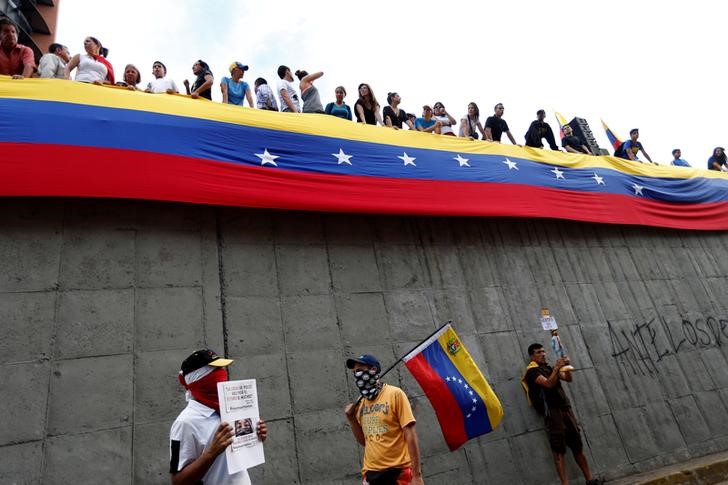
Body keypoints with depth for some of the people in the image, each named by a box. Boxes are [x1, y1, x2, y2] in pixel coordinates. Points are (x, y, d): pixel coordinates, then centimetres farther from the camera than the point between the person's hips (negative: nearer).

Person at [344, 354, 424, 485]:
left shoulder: (395, 394, -8)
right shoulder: (360, 403, 6)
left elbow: (410, 434, -10)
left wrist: (417, 474, -13)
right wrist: (351, 418, 1)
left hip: (398, 471, -4)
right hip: (371, 474, 4)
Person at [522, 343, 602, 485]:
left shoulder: (549, 367, 17)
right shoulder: (532, 370, -5)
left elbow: (568, 379, 9)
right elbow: (548, 384, -20)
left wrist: (566, 366, -8)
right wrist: (557, 367, -22)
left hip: (565, 409, 7)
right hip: (552, 412, -7)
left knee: (578, 446, 10)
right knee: (559, 450, -7)